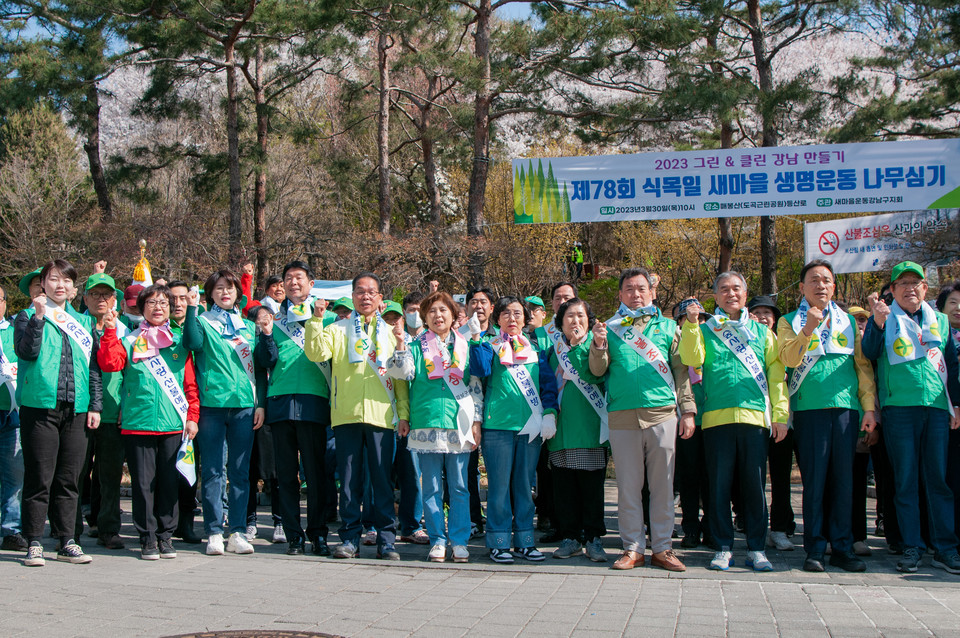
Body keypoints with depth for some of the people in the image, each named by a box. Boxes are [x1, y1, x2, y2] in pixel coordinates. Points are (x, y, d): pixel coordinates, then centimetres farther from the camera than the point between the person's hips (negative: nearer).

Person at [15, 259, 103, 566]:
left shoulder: (83, 322, 17)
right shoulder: (29, 317, 5)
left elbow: (94, 366, 16)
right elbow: (26, 351, -13)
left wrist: (95, 404, 9)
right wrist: (38, 317, -19)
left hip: (76, 409, 4)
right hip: (40, 406, -3)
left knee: (68, 480, 7)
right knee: (39, 478, -3)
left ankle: (66, 541, 14)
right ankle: (34, 543, 5)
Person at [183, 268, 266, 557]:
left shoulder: (249, 327, 17)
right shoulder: (203, 322, 8)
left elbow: (260, 367, 16)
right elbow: (193, 343, -15)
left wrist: (261, 403, 8)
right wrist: (191, 308, -16)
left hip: (244, 405, 3)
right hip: (212, 403, -3)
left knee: (240, 471, 3)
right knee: (212, 470, -2)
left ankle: (237, 532, 7)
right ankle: (214, 532, 3)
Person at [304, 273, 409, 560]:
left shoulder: (390, 333, 16)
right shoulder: (337, 330, 12)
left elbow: (401, 377, 14)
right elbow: (315, 353, -5)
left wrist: (404, 414, 6)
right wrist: (316, 320, -14)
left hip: (381, 416, 0)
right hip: (347, 415, 0)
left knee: (383, 480, 0)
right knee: (349, 480, 2)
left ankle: (386, 540, 6)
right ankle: (350, 538, 10)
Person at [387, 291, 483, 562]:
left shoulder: (465, 346, 11)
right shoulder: (417, 346, 9)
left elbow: (476, 386, 11)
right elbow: (403, 372, -7)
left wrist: (476, 421, 5)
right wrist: (400, 345, -19)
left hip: (459, 426, 0)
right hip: (426, 425, 0)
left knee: (459, 487, 2)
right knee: (432, 488, 4)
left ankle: (459, 540, 9)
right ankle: (437, 540, 11)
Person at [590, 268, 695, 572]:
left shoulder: (667, 326, 13)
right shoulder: (610, 327, 13)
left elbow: (681, 370, 12)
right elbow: (598, 371, 8)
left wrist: (687, 410, 4)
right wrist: (599, 346, -11)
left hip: (662, 413, 0)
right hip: (622, 417, 0)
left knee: (662, 484, 2)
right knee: (628, 485, 3)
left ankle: (662, 548, 10)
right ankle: (633, 548, 10)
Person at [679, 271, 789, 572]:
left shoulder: (762, 332, 16)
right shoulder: (706, 330, 13)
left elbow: (776, 375, 12)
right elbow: (692, 359, -5)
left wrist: (780, 414, 4)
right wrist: (691, 324, -15)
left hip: (755, 415, 1)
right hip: (716, 417, 0)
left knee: (754, 485, 2)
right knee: (719, 486, 2)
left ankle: (756, 548, 10)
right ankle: (723, 547, 11)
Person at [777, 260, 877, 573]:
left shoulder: (849, 321, 17)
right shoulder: (790, 322, 10)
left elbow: (863, 365, 14)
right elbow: (789, 359, -6)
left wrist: (869, 407, 5)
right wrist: (809, 329, -19)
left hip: (846, 408, 2)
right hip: (809, 409, -2)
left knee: (843, 479, 3)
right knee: (814, 479, -2)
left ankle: (842, 547, 9)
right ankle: (814, 548, 4)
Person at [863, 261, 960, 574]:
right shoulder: (885, 319, 8)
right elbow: (870, 354, -7)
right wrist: (877, 324, -23)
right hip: (899, 407, -2)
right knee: (906, 481, 1)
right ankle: (911, 547, 6)